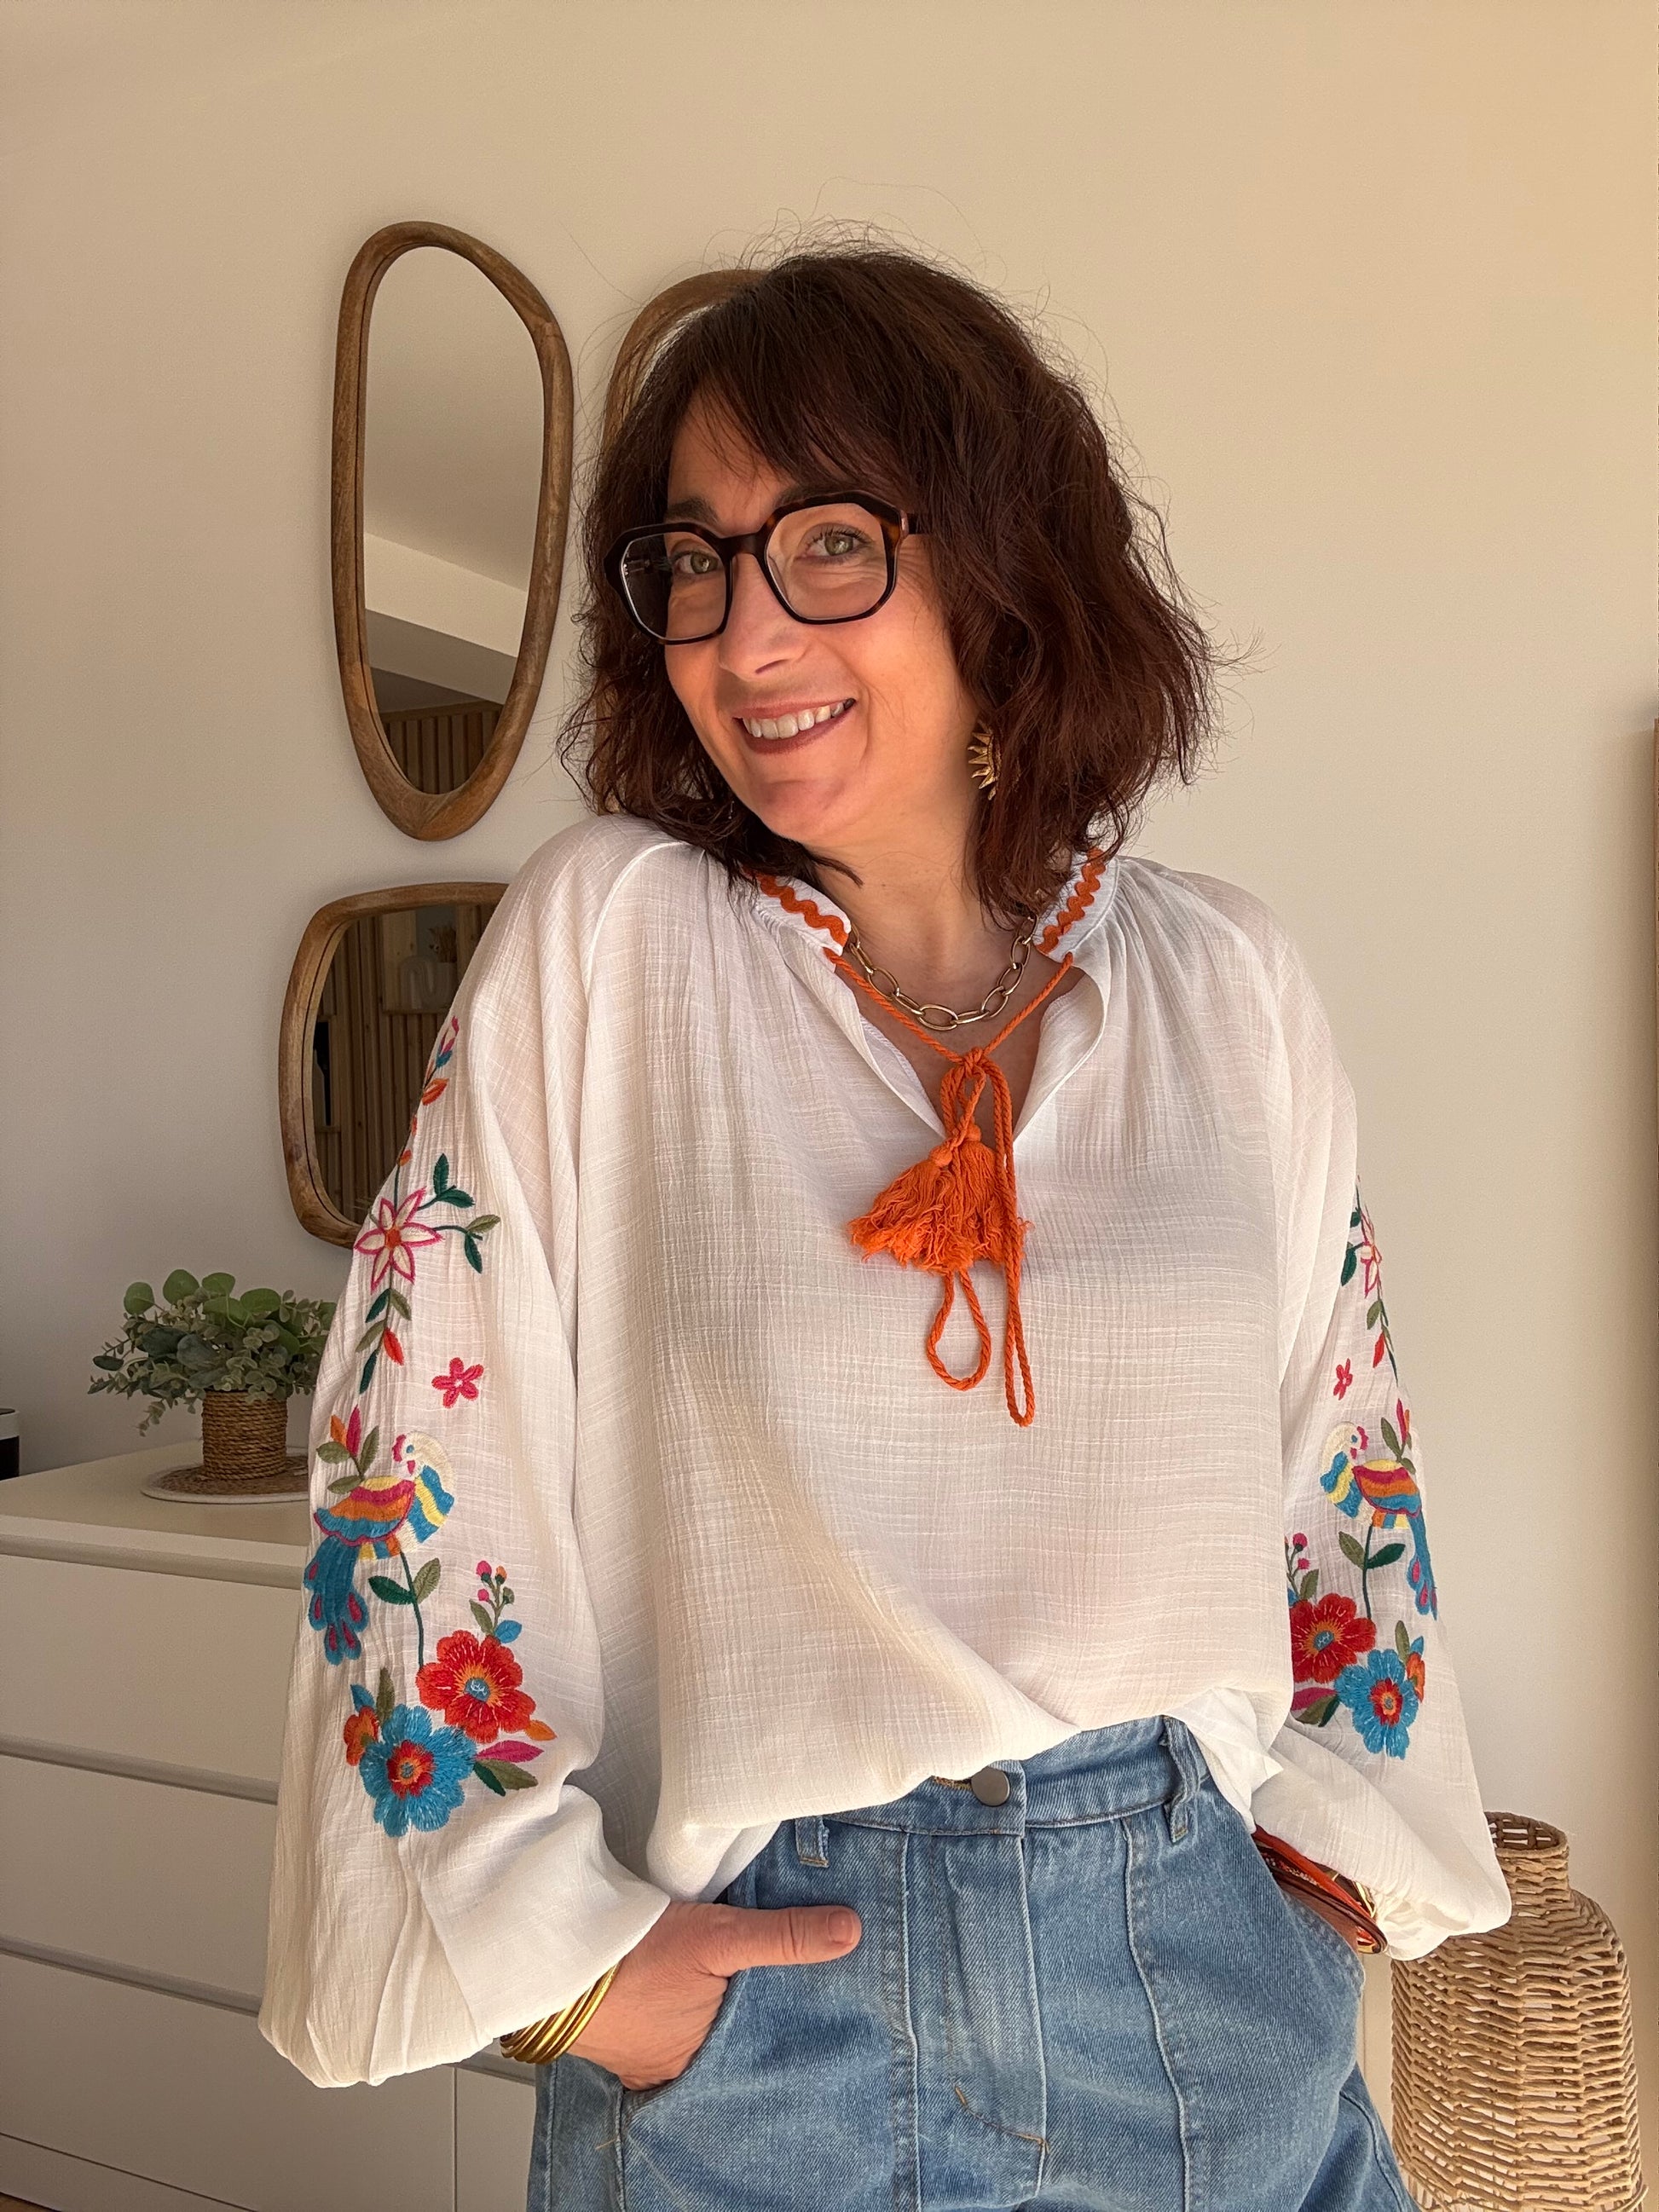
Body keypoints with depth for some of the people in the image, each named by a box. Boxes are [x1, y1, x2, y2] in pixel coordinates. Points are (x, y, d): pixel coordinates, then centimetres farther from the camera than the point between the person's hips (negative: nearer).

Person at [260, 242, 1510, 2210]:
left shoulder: (1225, 982, -2)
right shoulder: (600, 936, -10)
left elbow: (1343, 1464, 8)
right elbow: (412, 1456, -9)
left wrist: (1337, 1848, 3)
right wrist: (566, 1956, -9)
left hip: (1205, 1963, 3)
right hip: (753, 1983, -2)